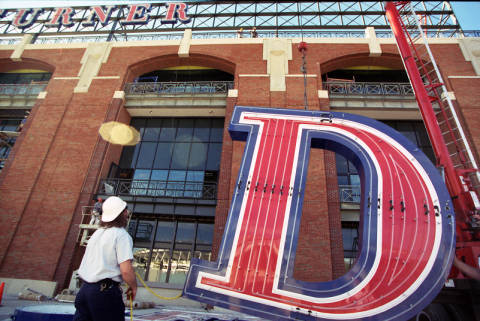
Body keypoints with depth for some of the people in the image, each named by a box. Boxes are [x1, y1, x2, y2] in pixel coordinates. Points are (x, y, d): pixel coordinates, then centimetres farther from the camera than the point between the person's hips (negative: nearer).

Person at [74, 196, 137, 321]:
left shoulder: (97, 233, 12)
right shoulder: (121, 235, -13)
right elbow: (126, 270, -20)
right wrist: (133, 287, -3)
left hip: (84, 288, 7)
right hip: (105, 292, -7)